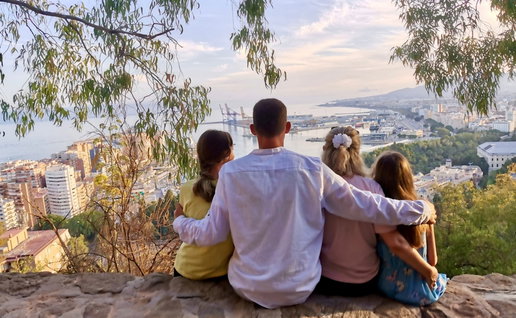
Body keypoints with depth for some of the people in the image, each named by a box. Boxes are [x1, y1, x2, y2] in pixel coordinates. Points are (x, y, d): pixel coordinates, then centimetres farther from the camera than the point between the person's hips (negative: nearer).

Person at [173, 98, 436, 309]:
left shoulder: (231, 172, -15)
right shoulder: (313, 169, -16)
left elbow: (212, 233, -7)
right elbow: (364, 206, -8)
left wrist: (179, 222, 14)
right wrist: (422, 210, 7)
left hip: (248, 288, 1)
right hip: (299, 289, 0)